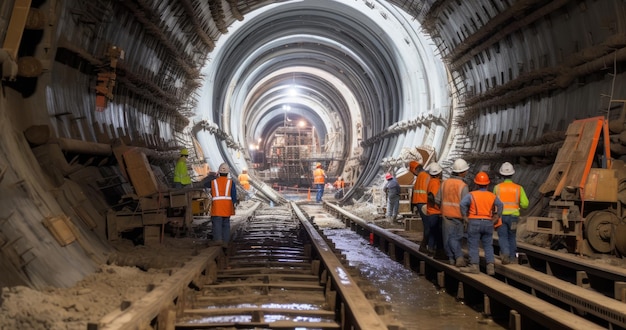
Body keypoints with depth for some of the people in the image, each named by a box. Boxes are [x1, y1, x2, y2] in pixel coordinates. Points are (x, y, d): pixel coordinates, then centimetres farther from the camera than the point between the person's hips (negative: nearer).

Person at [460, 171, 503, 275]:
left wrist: (465, 217, -9)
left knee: (473, 245, 2)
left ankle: (474, 266, 2)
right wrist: (495, 218, 1)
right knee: (488, 245, 11)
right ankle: (490, 266, 6)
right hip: (488, 223, 3)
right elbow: (499, 205, -6)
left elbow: (463, 204, -19)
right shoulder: (492, 196, 6)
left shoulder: (471, 195, -4)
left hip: (474, 222, -3)